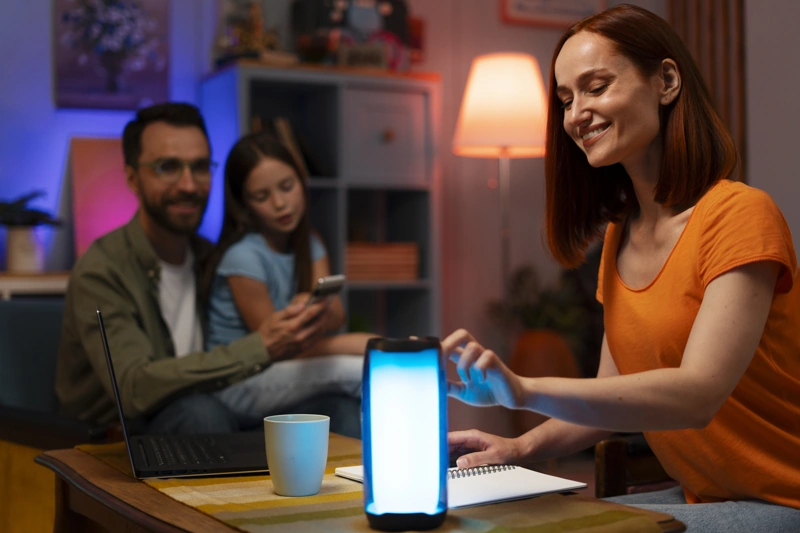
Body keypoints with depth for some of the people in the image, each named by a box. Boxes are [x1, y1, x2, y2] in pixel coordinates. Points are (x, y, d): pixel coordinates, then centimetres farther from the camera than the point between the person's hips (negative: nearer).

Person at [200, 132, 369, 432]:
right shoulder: (243, 256, -19)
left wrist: (325, 311, -32)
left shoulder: (309, 245, 5)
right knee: (361, 369, -25)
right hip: (237, 387, -7)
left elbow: (337, 318, -7)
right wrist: (359, 343, -16)